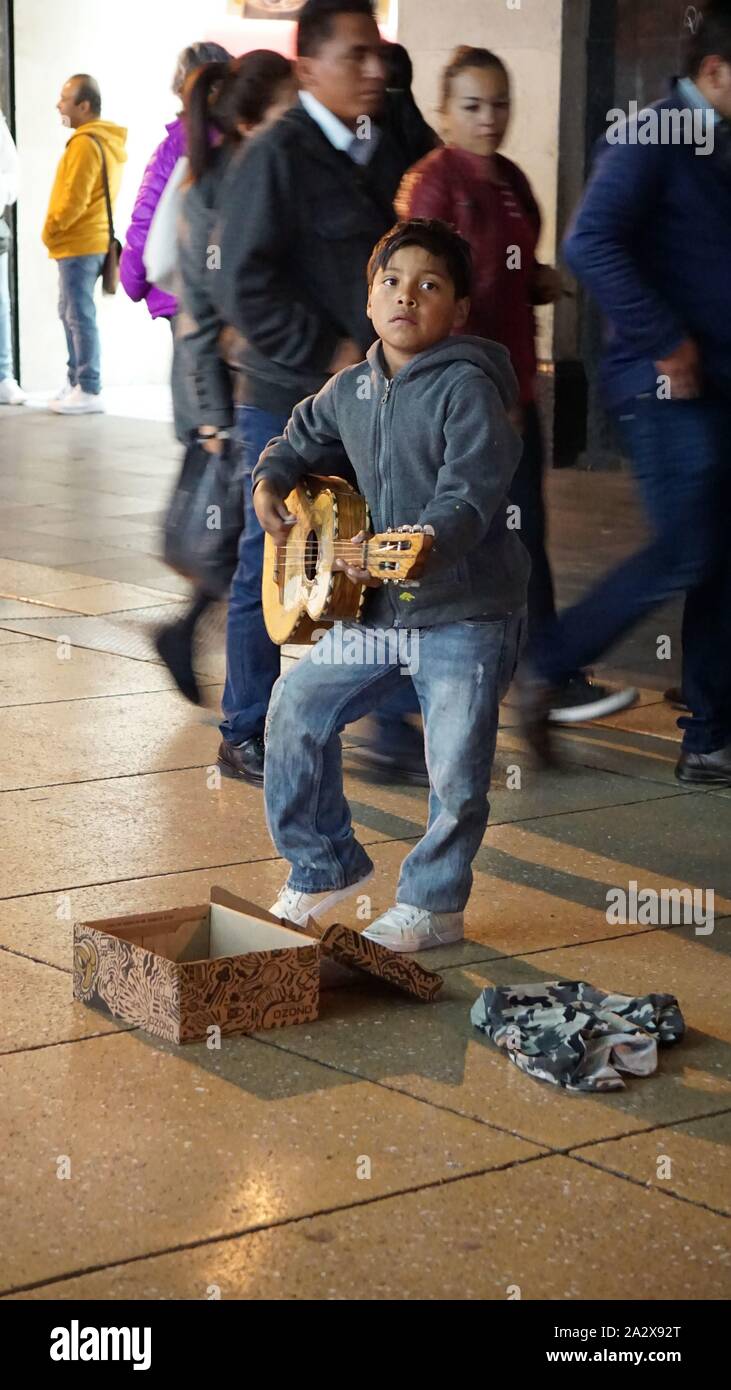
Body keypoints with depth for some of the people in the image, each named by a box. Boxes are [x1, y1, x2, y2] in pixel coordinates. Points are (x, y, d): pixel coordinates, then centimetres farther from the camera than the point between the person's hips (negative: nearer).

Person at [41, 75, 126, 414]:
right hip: (90, 241, 10)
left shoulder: (86, 143, -17)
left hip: (78, 245, -10)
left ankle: (89, 391, -6)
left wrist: (51, 231, -7)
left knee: (80, 316, -7)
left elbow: (74, 199, -20)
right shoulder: (107, 142, 15)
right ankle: (76, 381, 22)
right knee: (71, 313, 16)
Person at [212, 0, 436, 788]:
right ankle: (246, 739, 17)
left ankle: (394, 731, 16)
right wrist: (326, 356, -17)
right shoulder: (276, 157, -12)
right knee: (271, 572, 4)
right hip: (290, 401, -7)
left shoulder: (385, 151, 11)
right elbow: (242, 285, -17)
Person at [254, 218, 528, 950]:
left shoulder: (467, 387, -15)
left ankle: (432, 905, 18)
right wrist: (269, 484, 8)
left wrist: (427, 546, -44)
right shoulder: (351, 388, 7)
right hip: (378, 610, 7)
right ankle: (325, 868, 25)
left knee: (456, 773, -5)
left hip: (467, 615, -7)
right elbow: (301, 435, 28)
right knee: (297, 709, 8)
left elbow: (471, 495, -26)